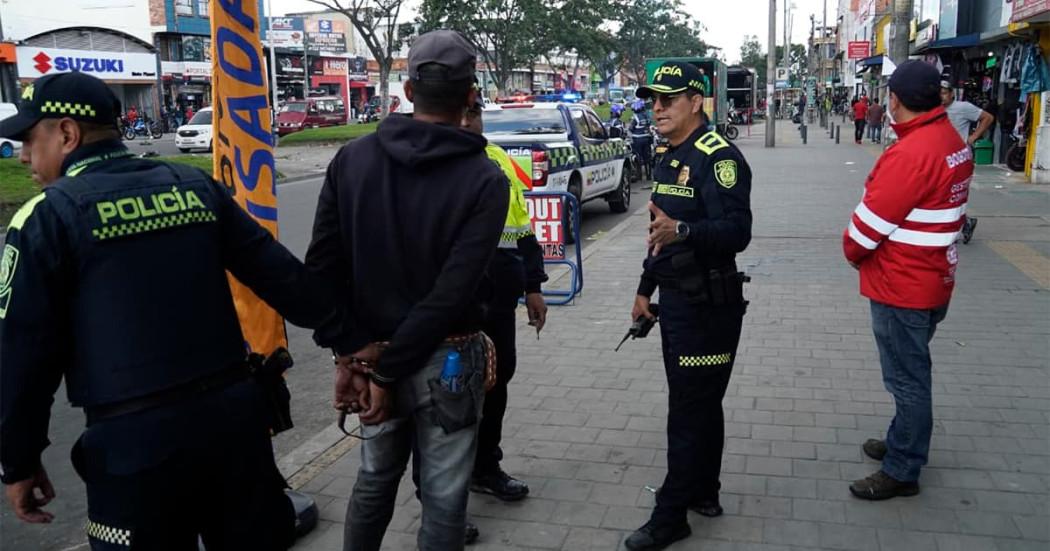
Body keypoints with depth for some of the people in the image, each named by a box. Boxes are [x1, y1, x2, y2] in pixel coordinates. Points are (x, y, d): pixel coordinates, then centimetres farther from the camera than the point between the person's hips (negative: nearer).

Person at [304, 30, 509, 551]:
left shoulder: (351, 159, -3)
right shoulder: (485, 180, -14)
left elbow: (322, 267, -6)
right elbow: (452, 293, -21)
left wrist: (354, 354, -5)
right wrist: (387, 372, -15)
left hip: (369, 350, 4)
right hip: (445, 361, -4)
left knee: (374, 479, 25)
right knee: (443, 496, 12)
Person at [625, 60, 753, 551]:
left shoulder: (718, 158, -17)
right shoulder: (669, 159, 13)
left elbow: (737, 231, -28)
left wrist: (681, 231, -45)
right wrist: (646, 288, 22)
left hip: (708, 305, -9)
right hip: (675, 300, 10)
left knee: (690, 411, -2)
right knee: (699, 403, 18)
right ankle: (704, 493, 32)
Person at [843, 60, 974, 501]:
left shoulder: (911, 152, -24)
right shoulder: (954, 142, 5)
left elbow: (870, 222, -21)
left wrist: (854, 253, 0)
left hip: (901, 286, -9)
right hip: (932, 279, 9)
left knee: (907, 379, 2)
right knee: (911, 373, 22)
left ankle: (902, 472, 14)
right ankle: (902, 443, 38)